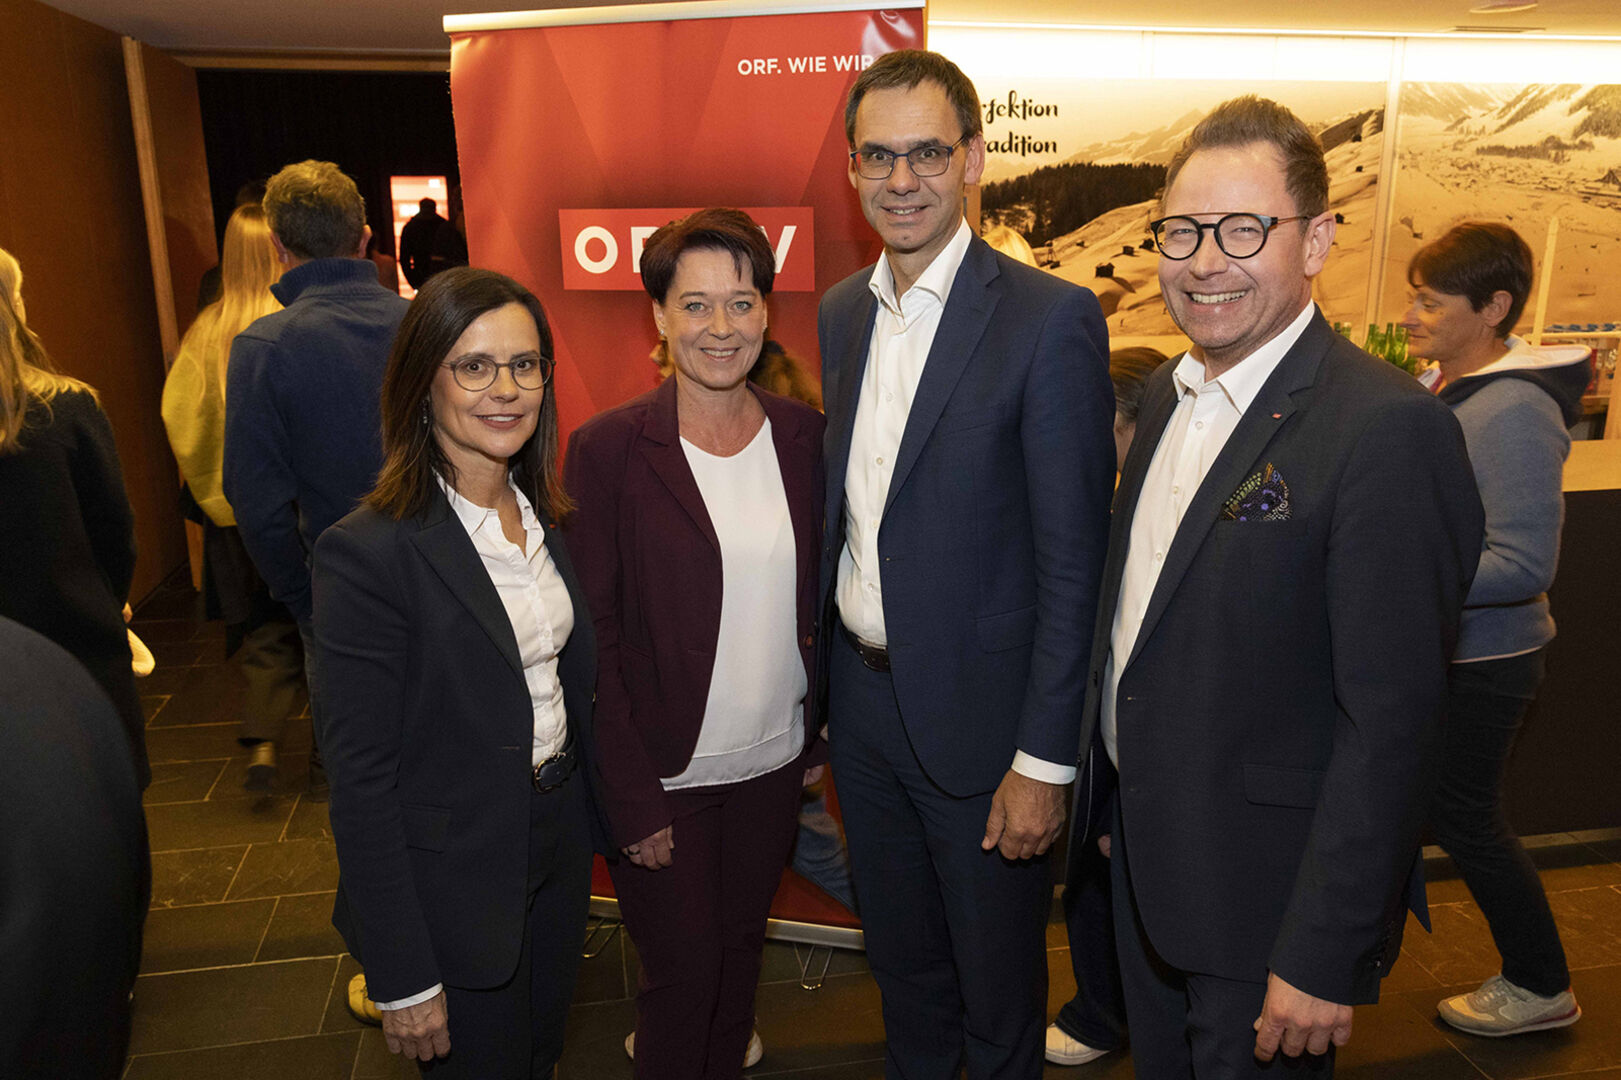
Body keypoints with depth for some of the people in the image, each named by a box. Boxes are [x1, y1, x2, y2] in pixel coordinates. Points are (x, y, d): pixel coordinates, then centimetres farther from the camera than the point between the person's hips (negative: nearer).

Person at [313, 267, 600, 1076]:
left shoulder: (549, 518, 0)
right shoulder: (369, 552, -22)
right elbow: (361, 776, -20)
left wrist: (605, 818, 9)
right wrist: (401, 979, -16)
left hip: (559, 841, 6)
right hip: (453, 878, -6)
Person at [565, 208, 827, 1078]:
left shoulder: (803, 436, -1)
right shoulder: (607, 449, -14)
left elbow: (815, 600, 7)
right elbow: (591, 637, -12)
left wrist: (818, 738, 7)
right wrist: (632, 799, -13)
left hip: (773, 764, 4)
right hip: (664, 777, -4)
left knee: (740, 949, 21)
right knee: (684, 971, 10)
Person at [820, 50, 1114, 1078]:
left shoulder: (1051, 319, -15)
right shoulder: (836, 316, 5)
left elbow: (1072, 561, -16)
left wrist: (1044, 760, -16)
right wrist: (818, 695, 9)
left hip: (980, 716, -5)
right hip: (861, 702, 6)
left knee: (998, 987, 17)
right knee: (902, 964, 26)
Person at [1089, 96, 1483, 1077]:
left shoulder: (1387, 426, -22)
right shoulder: (1169, 392, 4)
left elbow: (1393, 723, -23)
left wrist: (1324, 959, -20)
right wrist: (1115, 803, 13)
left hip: (1271, 895, -7)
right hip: (1145, 866, 7)